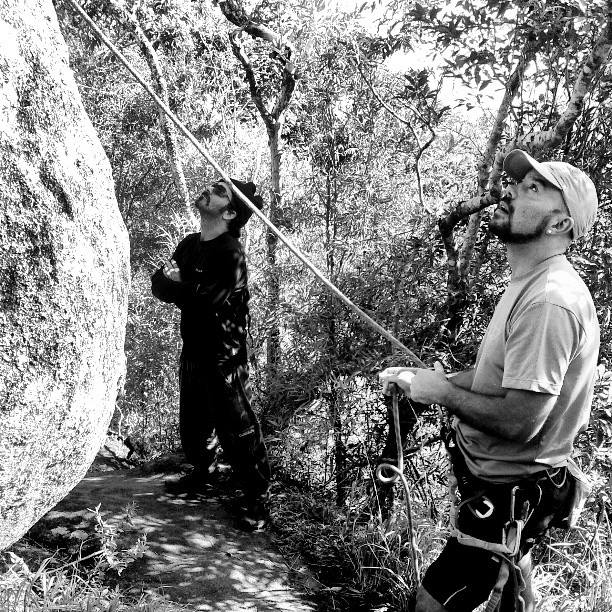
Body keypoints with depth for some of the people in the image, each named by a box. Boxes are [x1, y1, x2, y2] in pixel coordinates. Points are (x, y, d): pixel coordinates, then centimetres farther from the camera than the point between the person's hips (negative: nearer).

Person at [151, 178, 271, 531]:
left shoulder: (231, 253, -19)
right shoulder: (190, 244, 7)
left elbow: (202, 301, -27)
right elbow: (159, 285, 4)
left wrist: (177, 284, -8)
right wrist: (185, 288, -19)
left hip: (224, 357, -8)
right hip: (193, 351, 8)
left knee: (237, 428, -2)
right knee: (193, 422, 21)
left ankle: (258, 497, 13)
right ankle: (203, 471, 44)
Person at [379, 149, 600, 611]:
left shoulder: (549, 301, -28)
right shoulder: (531, 284, 6)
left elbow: (519, 423, -31)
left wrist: (442, 392, -17)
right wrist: (425, 378, 0)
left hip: (508, 496, -10)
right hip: (506, 482, 10)